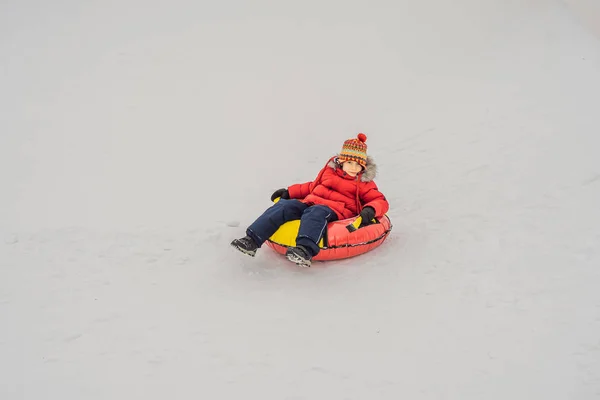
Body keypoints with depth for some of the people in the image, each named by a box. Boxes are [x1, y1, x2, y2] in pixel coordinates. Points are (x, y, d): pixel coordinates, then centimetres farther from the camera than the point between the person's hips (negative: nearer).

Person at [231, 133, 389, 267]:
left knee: (315, 213, -39)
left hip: (335, 210, -4)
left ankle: (305, 250, -63)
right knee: (284, 206, -22)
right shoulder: (329, 170, 24)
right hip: (310, 202, 4)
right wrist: (289, 192, 27)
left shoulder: (364, 183, 15)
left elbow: (381, 201, 8)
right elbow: (313, 186, 35)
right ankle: (252, 240, -32)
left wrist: (370, 209, -15)